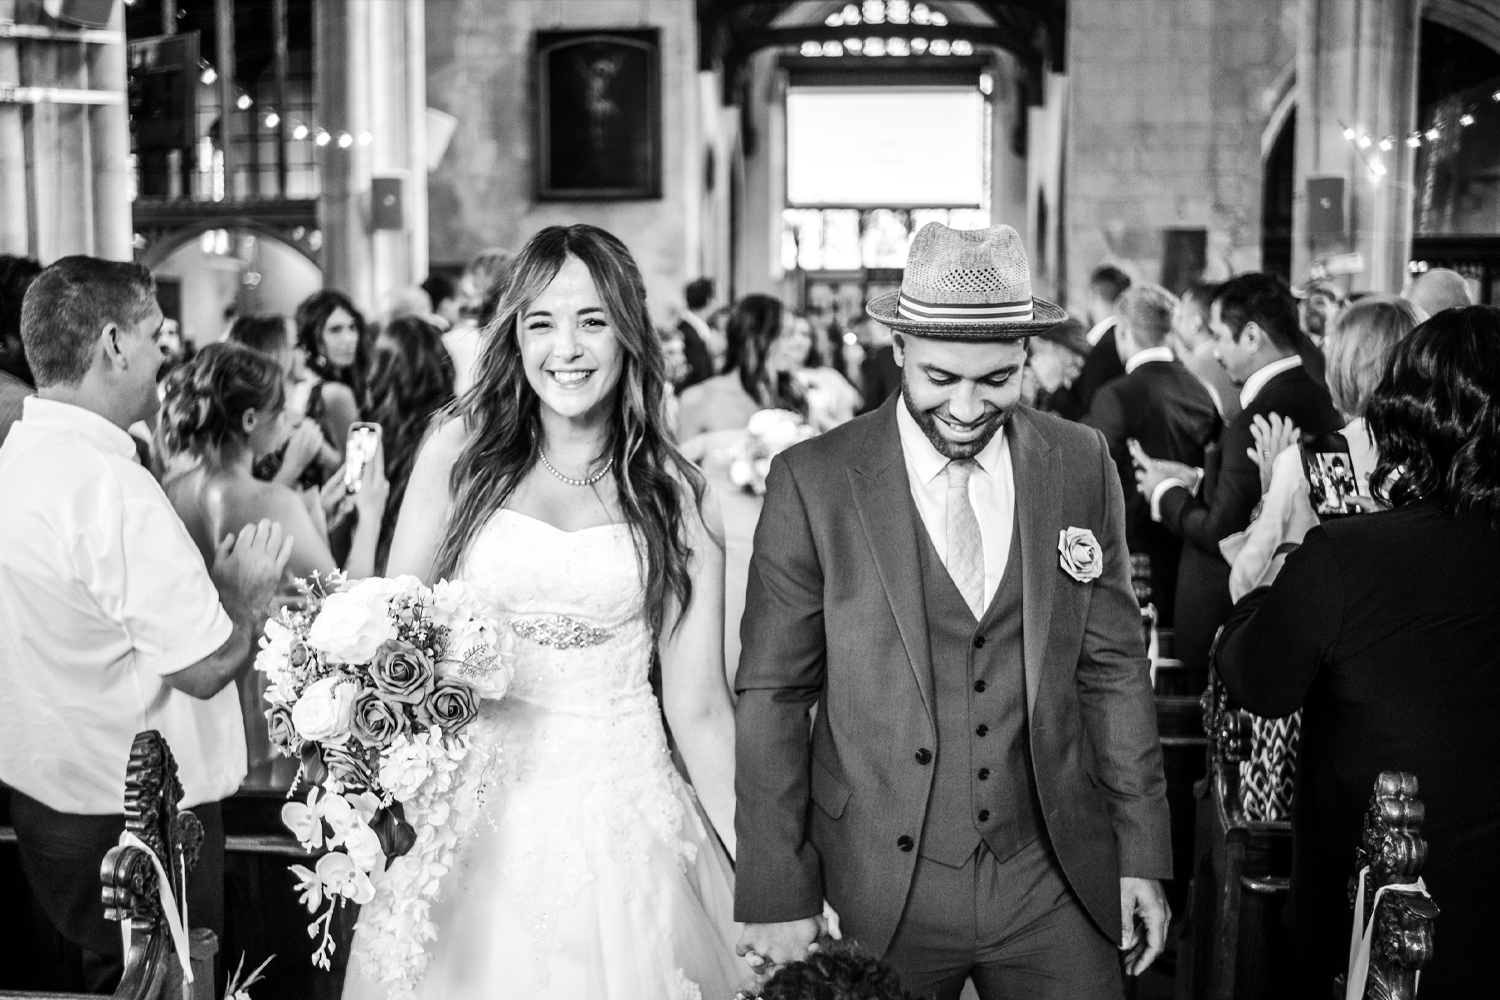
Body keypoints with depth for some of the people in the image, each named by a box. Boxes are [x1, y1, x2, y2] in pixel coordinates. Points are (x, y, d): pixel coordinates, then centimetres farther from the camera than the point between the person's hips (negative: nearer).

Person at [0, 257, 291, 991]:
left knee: (113, 979, 22)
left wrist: (213, 581, 8)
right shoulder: (112, 487, -24)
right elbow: (206, 666, -23)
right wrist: (247, 590, -4)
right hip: (133, 815, -9)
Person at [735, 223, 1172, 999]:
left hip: (1055, 883, 2)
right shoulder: (812, 481, -9)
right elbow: (772, 696, -6)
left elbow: (1112, 667, 5)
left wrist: (1141, 854, 5)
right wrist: (779, 895, -6)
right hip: (883, 896, -2)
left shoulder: (1081, 467, -1)